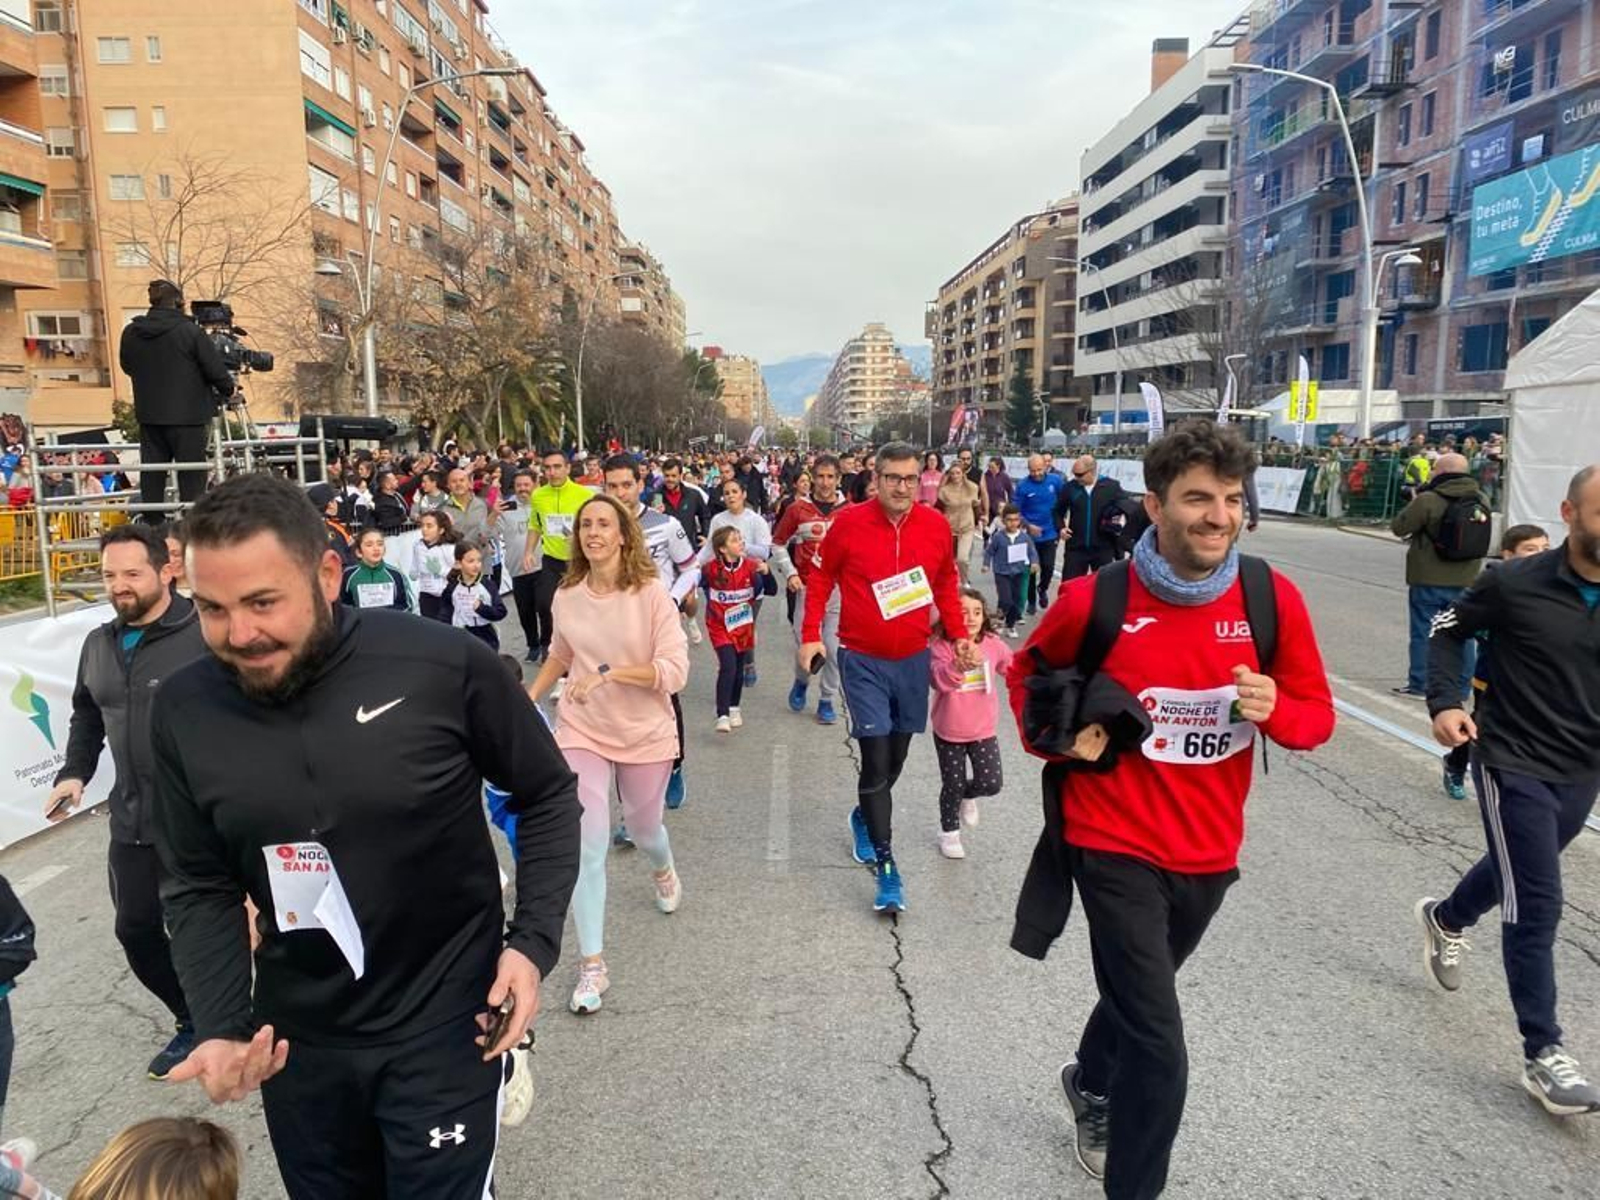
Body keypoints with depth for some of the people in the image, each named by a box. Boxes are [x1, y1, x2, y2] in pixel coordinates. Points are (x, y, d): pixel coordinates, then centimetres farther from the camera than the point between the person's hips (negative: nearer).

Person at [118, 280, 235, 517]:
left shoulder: (130, 333, 3)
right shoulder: (190, 331, -12)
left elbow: (127, 367, 16)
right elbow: (216, 369, -10)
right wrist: (226, 391, 9)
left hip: (148, 415, 5)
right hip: (187, 415, -5)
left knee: (151, 474, 10)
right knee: (192, 476, 0)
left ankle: (151, 522, 14)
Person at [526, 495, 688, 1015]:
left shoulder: (651, 594, -17)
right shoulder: (566, 596, -6)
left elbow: (675, 671, -22)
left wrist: (610, 672, -31)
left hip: (646, 734, -1)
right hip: (582, 732, 1)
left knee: (643, 827, 20)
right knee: (588, 846, -7)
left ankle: (663, 871, 59)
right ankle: (592, 964, 6)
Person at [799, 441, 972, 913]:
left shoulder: (936, 525, -3)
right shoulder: (848, 523, -10)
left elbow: (946, 584, 11)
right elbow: (821, 578, 1)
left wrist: (959, 634, 1)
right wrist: (811, 635, -6)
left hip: (914, 659, 4)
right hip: (863, 661, -3)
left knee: (897, 755, 17)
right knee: (876, 760, -7)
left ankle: (865, 815, 46)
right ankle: (886, 867, 2)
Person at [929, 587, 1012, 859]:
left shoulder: (993, 644, -6)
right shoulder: (942, 646, -17)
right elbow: (938, 680, -33)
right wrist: (959, 666, -48)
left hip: (983, 730, 3)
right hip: (949, 732, -2)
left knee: (991, 783, -2)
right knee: (953, 785, 10)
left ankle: (968, 795, 35)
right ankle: (949, 832, 35)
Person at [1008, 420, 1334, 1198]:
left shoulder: (1273, 599, -11)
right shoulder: (1095, 599, -16)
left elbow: (1317, 717, -1)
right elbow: (1028, 673, 5)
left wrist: (1275, 710, -21)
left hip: (1210, 850, 4)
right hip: (1116, 845, -4)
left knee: (1139, 994, 28)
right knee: (1158, 1051, -7)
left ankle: (1091, 1082, 60)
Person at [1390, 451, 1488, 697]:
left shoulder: (1428, 500, -17)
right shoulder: (1481, 501, 3)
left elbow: (1398, 527, -12)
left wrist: (1415, 503, 3)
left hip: (1429, 581, -5)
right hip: (1465, 581, 5)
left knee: (1423, 631, 5)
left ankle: (1419, 683, 10)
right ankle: (1461, 686, 18)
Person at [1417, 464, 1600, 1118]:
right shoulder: (1516, 583, -15)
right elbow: (1449, 630, -2)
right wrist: (1445, 702, -15)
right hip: (1513, 767, -5)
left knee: (1518, 874, 26)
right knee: (1536, 904, -7)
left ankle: (1445, 919, 56)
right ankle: (1543, 1054, 5)